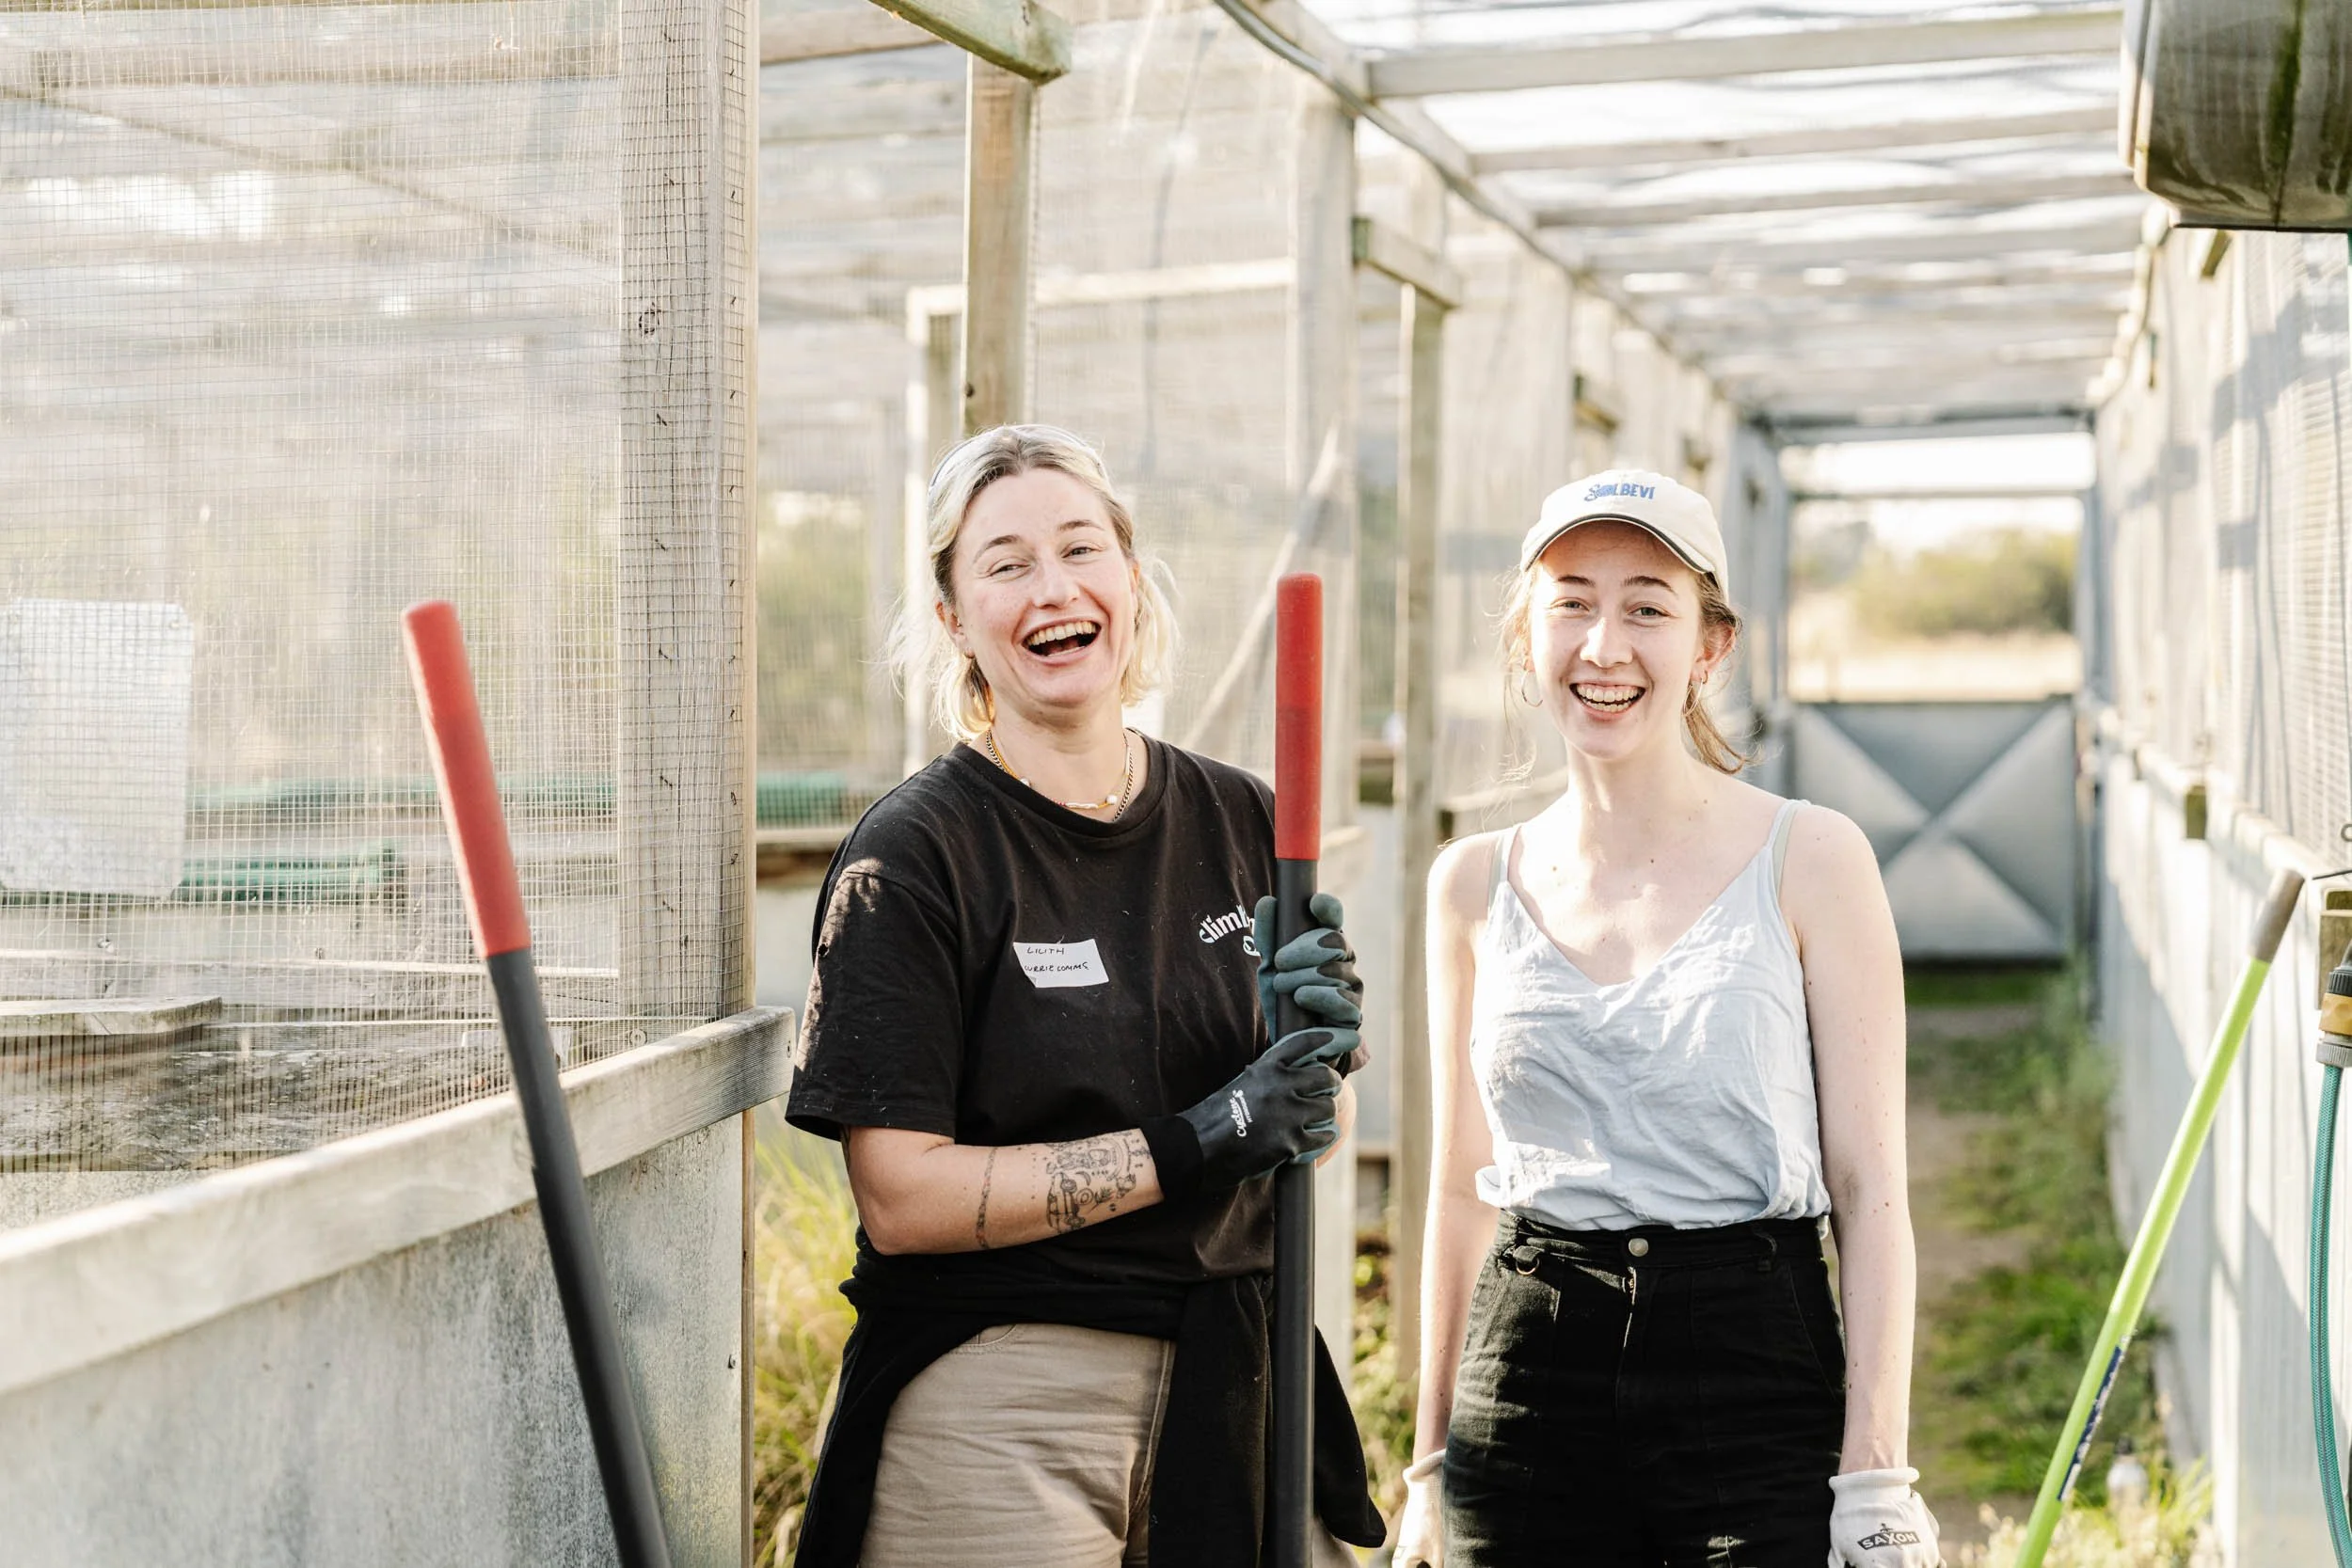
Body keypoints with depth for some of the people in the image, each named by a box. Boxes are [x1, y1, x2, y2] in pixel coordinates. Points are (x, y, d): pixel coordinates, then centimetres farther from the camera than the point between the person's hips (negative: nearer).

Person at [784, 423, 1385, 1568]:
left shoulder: (1241, 823, 5)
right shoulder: (910, 856, -10)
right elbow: (904, 1196, -16)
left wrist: (1326, 1047, -8)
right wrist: (1195, 1144, -18)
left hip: (1229, 1377, 5)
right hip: (991, 1408, -4)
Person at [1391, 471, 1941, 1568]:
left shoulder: (1807, 860, -2)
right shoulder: (1475, 884, 7)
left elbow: (1869, 1189, -3)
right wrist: (1429, 1471, 12)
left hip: (1756, 1365, -2)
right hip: (1528, 1392, 3)